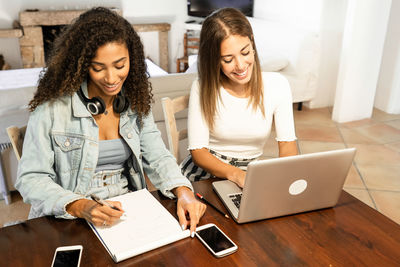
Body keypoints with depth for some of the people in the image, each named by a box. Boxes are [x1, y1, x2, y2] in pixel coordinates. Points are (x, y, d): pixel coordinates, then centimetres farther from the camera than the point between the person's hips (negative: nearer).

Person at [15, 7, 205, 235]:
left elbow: (157, 158, 2)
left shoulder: (136, 102, 3)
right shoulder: (52, 106, -12)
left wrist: (183, 191, -17)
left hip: (128, 213, 3)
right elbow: (30, 179, -10)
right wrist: (81, 207, -25)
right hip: (68, 220, -2)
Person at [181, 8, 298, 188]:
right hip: (205, 170, -2)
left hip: (250, 173, 3)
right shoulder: (202, 88, -11)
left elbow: (287, 143, -2)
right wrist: (236, 174, -29)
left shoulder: (277, 85, -6)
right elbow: (198, 151, -12)